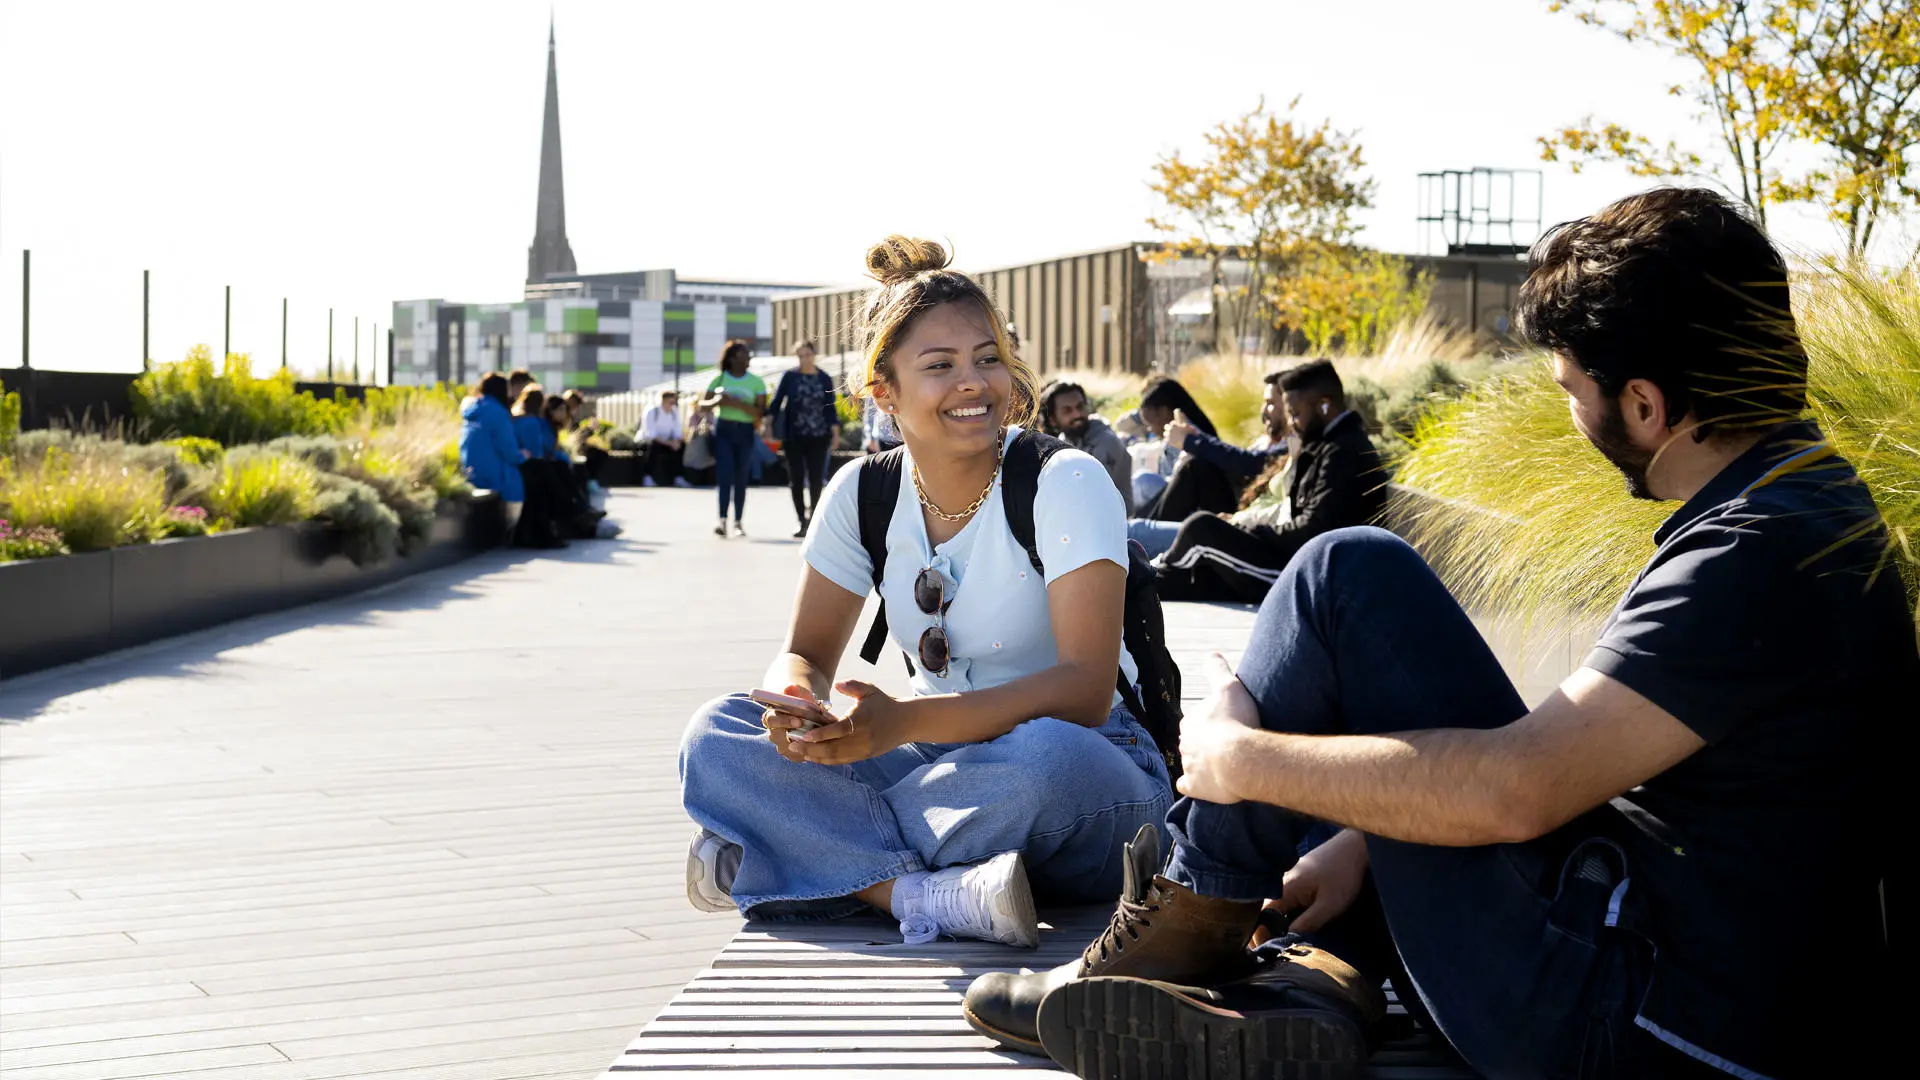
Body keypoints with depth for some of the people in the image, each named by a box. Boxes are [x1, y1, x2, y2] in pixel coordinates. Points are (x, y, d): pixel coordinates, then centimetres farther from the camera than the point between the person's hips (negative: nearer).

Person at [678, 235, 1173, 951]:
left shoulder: (1064, 482, -14)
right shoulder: (864, 494, 1)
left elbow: (1085, 690, -24)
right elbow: (807, 654, 5)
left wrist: (903, 721, -37)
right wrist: (796, 705, -23)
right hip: (941, 755, 5)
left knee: (1045, 755, -40)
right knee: (718, 734, -14)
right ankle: (937, 895, -32)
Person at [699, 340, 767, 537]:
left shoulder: (756, 382, 3)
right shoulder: (720, 379, 6)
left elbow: (760, 412, -6)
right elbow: (702, 404, 9)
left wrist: (738, 403, -20)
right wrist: (716, 401, -13)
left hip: (745, 432, 0)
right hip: (723, 430, 0)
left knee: (741, 478, 3)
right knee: (725, 474, -12)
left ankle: (738, 522, 9)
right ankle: (722, 520, -18)